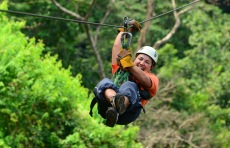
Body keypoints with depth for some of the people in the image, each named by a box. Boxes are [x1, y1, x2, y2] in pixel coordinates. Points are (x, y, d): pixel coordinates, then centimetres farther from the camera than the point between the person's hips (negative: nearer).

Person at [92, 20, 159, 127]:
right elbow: (116, 46, 41)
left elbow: (144, 80, 7)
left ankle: (119, 107, -71)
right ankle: (114, 100, -65)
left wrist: (128, 64, 1)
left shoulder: (152, 78, 32)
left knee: (129, 86, -33)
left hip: (128, 111, -3)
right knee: (105, 82, -27)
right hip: (106, 108, 3)